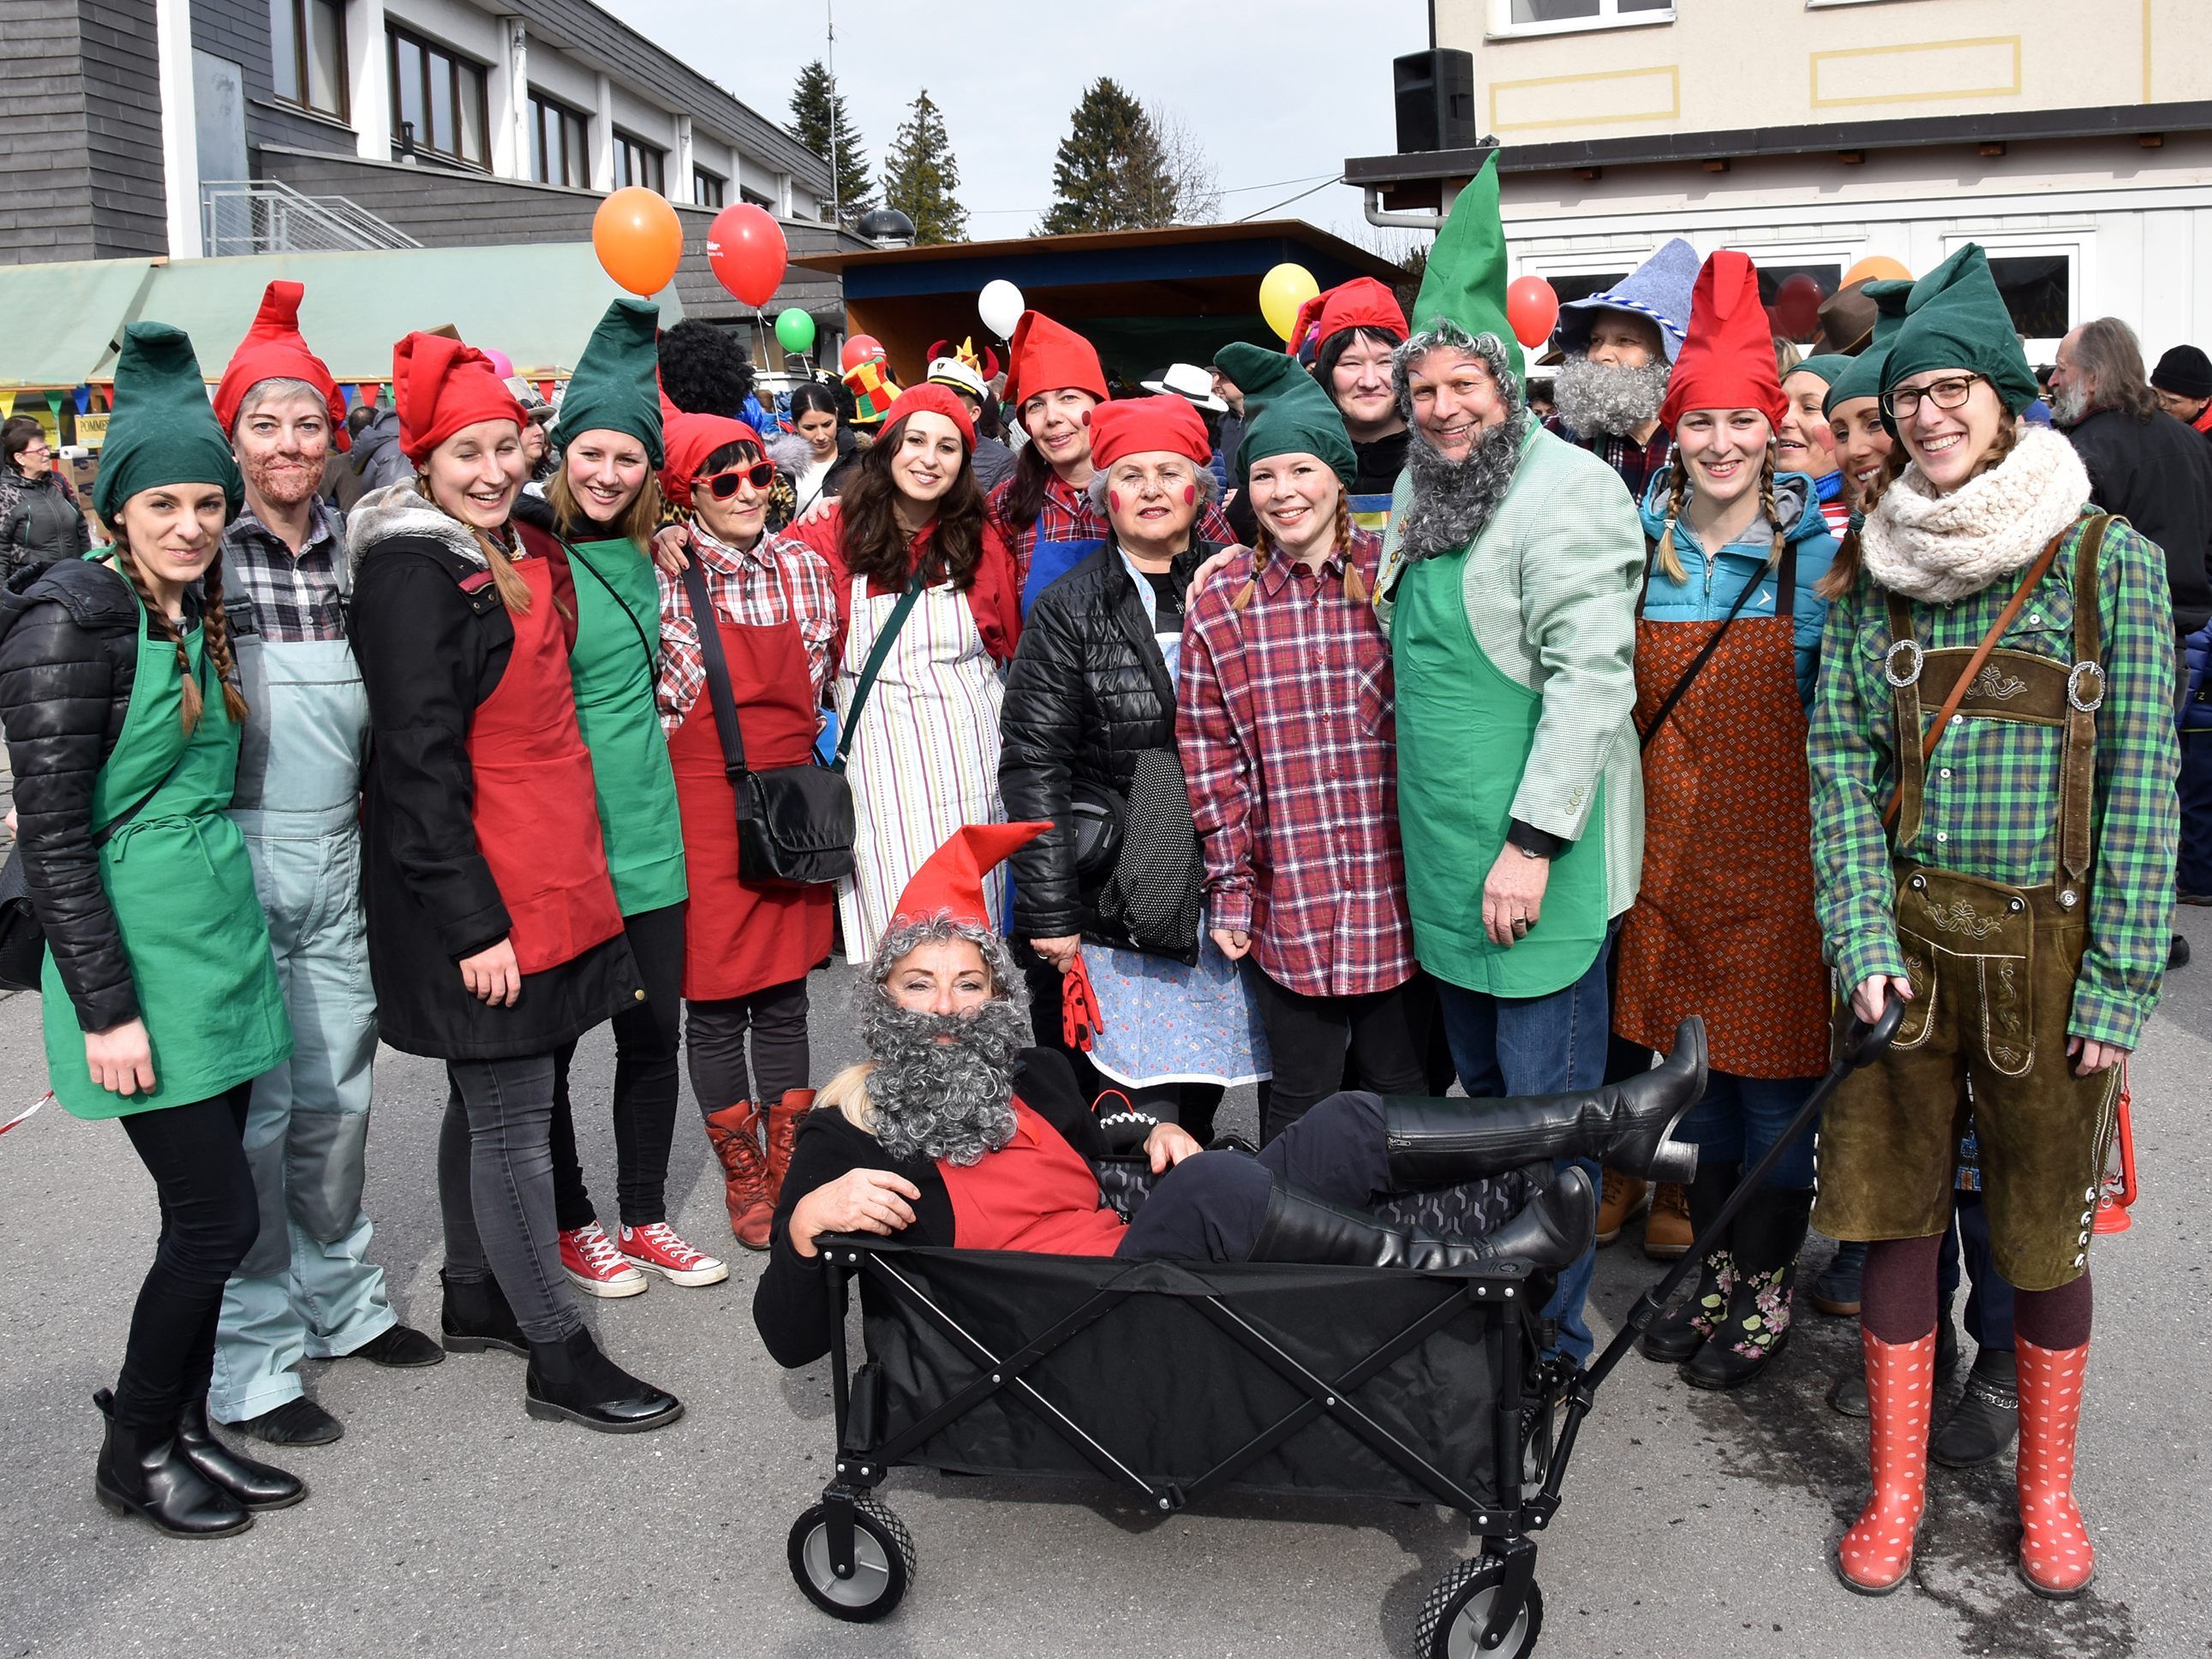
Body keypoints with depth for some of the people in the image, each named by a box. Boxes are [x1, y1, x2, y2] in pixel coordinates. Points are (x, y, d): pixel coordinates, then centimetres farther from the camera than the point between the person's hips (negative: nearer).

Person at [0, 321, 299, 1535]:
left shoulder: (195, 615, 10)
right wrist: (106, 1006, -18)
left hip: (223, 946, 8)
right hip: (141, 959, -8)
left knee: (204, 1215, 13)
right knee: (221, 1216, -3)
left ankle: (181, 1426, 28)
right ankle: (135, 1455, 17)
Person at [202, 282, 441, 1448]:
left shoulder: (358, 555, 8)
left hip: (339, 862, 4)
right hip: (233, 860, -4)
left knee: (336, 1099, 14)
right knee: (250, 1111, 1)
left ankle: (339, 1298, 32)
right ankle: (252, 1361, 12)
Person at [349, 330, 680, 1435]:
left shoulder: (519, 557, 12)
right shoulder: (415, 574, -15)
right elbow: (418, 761, -19)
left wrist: (562, 879, 19)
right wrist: (472, 922, -21)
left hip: (542, 875, 9)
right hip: (474, 891, -9)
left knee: (487, 1098, 18)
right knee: (514, 1115, -1)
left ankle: (474, 1299, 33)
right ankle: (557, 1356, 8)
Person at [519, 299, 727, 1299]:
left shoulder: (643, 553, 7)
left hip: (646, 829, 6)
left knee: (654, 1030, 12)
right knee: (548, 1039, 9)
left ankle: (645, 1220, 27)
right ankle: (572, 1226, 26)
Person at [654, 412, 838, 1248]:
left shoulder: (806, 568, 4)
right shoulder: (662, 578, -8)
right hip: (702, 811, -3)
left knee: (785, 996, 12)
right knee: (714, 1001, 5)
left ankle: (791, 1166, 25)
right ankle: (742, 1173, 22)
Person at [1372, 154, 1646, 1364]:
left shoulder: (1568, 491, -14)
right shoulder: (1420, 493, 13)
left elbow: (1591, 678, -20)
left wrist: (1532, 840, -22)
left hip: (1537, 863, -8)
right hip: (1444, 859, 8)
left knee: (1547, 1106, 0)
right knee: (1483, 1089, 19)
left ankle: (1553, 1336, 14)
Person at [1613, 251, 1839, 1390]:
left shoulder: (1816, 552, -5)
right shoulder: (1639, 549, 4)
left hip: (1775, 853, -3)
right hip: (1670, 847, 4)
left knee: (1774, 1064, 4)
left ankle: (1768, 1289, 21)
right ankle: (1718, 1271, 30)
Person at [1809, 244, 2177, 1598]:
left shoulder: (2111, 561, -5)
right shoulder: (1879, 565, 3)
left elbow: (2143, 778, -6)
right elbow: (1840, 759, 2)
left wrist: (2121, 977, -10)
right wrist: (1863, 937, -8)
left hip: (2048, 941, -2)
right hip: (1907, 934, 2)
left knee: (2047, 1227, 10)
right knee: (1896, 1213, 9)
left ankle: (2049, 1486, 32)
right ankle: (1898, 1488, 26)